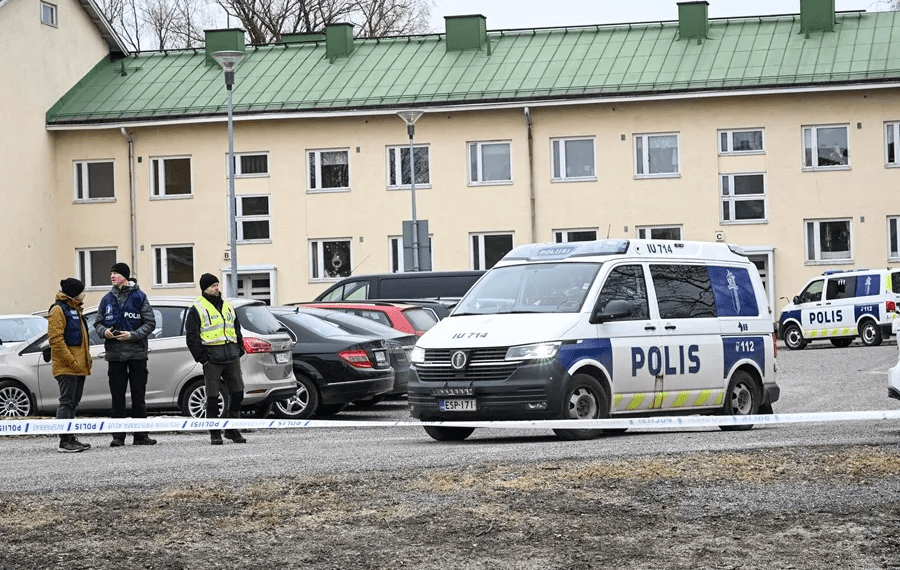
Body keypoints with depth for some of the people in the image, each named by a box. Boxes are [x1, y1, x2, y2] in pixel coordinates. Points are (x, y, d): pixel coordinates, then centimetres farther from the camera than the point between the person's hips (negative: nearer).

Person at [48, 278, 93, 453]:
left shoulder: (75, 309, 21)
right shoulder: (58, 309, -10)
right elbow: (55, 339, -18)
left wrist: (87, 358, 18)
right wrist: (71, 361, -21)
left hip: (78, 366, 10)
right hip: (66, 366, -10)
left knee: (73, 403, 12)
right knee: (66, 402, -9)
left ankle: (70, 439, 18)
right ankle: (64, 442, -9)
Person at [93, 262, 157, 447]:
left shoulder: (139, 297, 0)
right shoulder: (107, 299, 10)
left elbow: (150, 323, -1)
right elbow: (98, 322, 15)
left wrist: (133, 335, -15)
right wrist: (104, 331, -8)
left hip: (137, 353, -2)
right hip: (114, 354, 2)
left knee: (139, 395, 2)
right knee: (117, 397, 3)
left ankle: (140, 435, 8)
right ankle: (118, 436, 6)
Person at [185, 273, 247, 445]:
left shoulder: (228, 307, 18)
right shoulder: (197, 309, 0)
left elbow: (237, 330, 26)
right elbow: (191, 336, -3)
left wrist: (240, 350, 15)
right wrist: (201, 357, -9)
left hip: (232, 357, 5)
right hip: (212, 358, -5)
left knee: (237, 393, 5)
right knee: (213, 397, -3)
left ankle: (231, 430, 16)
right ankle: (215, 433, 4)